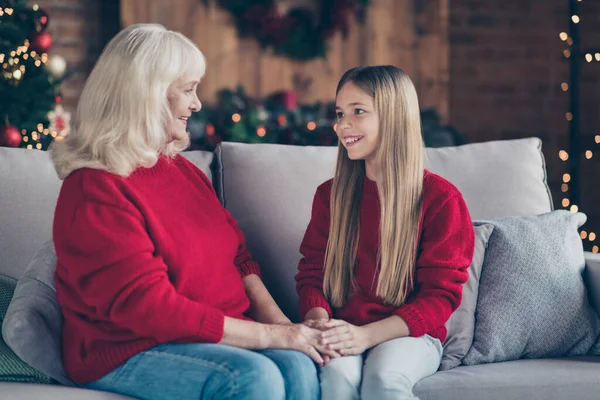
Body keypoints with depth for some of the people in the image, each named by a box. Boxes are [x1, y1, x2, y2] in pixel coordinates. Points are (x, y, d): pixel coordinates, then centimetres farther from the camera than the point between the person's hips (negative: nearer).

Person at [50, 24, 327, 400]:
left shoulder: (183, 170, 15)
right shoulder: (95, 191, -13)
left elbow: (239, 259, 16)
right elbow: (150, 309, -19)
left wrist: (280, 322, -4)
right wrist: (269, 335, -18)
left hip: (219, 335, 7)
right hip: (129, 352, -7)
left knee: (298, 366, -22)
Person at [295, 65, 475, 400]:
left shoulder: (441, 198, -2)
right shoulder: (331, 195, 12)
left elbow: (441, 294, -5)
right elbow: (312, 272, 13)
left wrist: (367, 334, -20)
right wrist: (319, 320, -13)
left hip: (409, 334, -3)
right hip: (344, 333, 3)